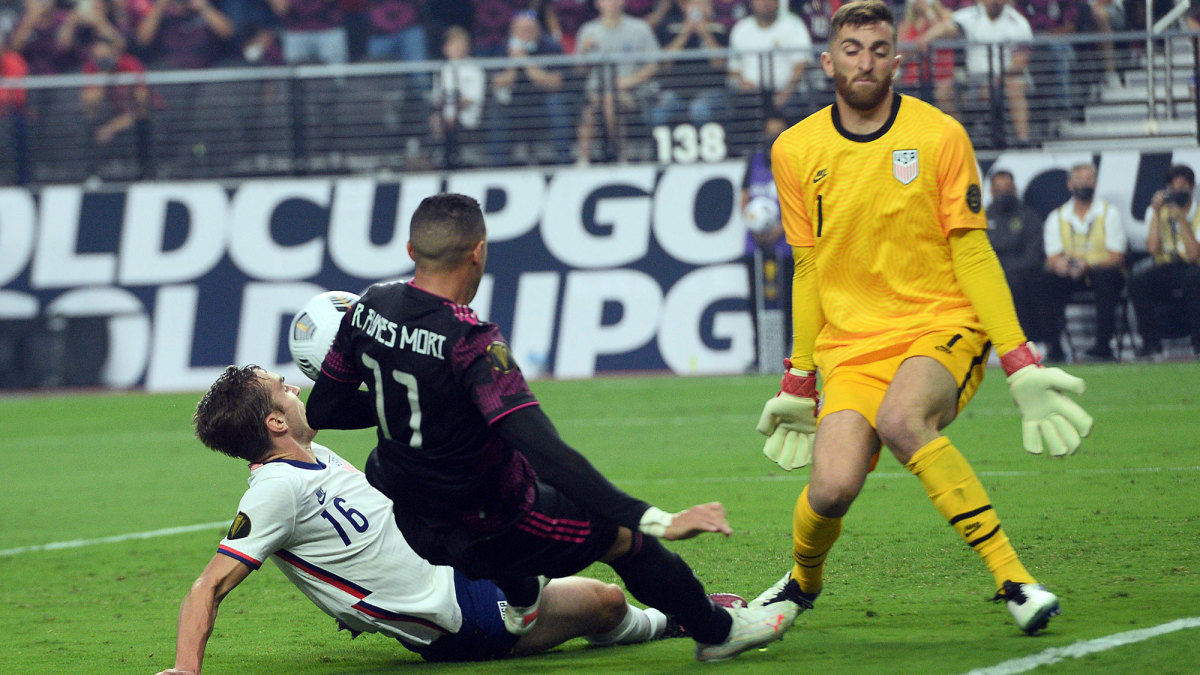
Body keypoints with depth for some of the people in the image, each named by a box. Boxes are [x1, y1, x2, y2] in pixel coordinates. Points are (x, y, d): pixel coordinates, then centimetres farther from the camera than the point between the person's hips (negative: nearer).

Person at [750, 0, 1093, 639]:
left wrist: (1020, 364, -5)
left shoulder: (940, 136, -2)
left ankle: (1012, 577, -29)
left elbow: (972, 254, 0)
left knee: (900, 421, -35)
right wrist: (798, 383, 17)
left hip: (943, 324, -2)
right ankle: (803, 581, 15)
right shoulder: (795, 150, 5)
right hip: (851, 342, 2)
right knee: (832, 489, -20)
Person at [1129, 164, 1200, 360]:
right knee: (1137, 279, -30)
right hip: (1163, 269, 2)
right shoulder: (1156, 212, 6)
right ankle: (1152, 343, -22)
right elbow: (1153, 249, -9)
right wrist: (1156, 214, -10)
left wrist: (1181, 219, -18)